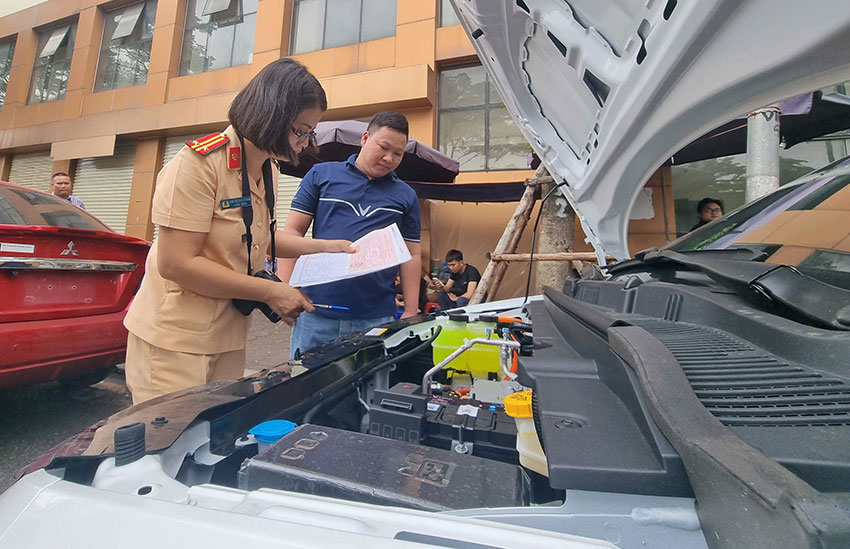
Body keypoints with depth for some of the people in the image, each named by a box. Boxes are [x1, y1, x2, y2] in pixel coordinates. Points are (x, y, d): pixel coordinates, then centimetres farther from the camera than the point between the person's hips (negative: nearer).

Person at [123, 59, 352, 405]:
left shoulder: (267, 172, 9)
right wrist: (271, 292, -21)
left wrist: (324, 247, 8)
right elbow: (176, 263, -21)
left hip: (229, 336, 8)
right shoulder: (198, 163, -18)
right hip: (175, 339, -7)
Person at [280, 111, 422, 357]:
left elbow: (411, 256, 8)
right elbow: (293, 231, 5)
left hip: (377, 318, 1)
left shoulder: (406, 196, 10)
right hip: (316, 313, 0)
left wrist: (411, 313, 2)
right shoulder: (321, 175, 7)